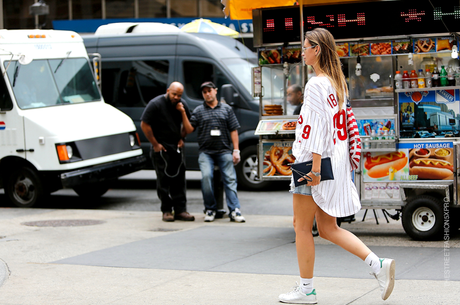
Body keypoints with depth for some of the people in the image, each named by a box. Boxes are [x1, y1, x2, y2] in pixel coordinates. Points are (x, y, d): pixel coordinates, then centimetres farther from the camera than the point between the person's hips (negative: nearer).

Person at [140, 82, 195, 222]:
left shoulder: (182, 104, 6)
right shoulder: (155, 104, -11)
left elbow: (187, 124, 21)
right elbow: (144, 125, -10)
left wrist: (181, 138, 6)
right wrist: (155, 144, -10)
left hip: (176, 147, 5)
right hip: (161, 147, -5)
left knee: (179, 179, 3)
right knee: (164, 179, -3)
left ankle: (180, 210, 6)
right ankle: (167, 211, 3)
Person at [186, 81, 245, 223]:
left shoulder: (226, 109, 14)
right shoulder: (198, 111, 13)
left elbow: (233, 130, 11)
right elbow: (189, 129, 5)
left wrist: (236, 150, 3)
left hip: (224, 151, 1)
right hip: (206, 152, 0)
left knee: (230, 179, -9)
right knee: (206, 176, -21)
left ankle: (234, 211, -11)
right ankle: (210, 209, -8)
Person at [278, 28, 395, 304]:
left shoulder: (316, 85, -15)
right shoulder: (338, 82, 13)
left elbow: (318, 127, -21)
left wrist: (315, 168, -22)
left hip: (314, 161, -9)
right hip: (336, 162, 9)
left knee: (302, 227, 3)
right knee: (328, 228, 12)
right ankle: (379, 264, 2)